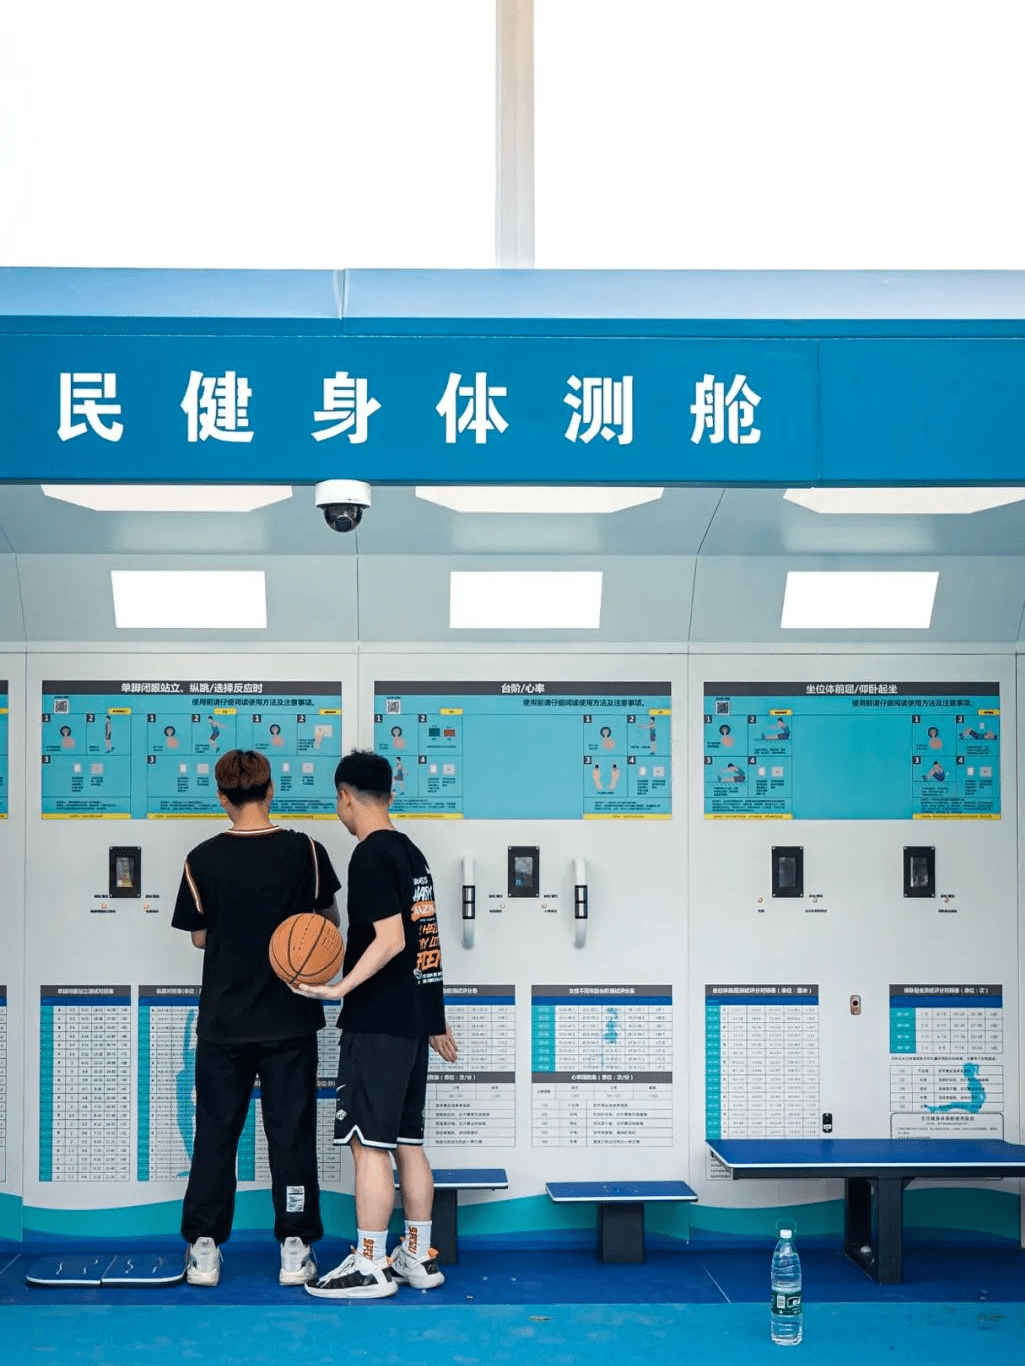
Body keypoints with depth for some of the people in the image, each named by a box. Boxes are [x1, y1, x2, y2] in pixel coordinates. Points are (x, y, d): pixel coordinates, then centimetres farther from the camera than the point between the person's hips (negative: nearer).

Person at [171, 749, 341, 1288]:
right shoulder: (305, 851, -8)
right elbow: (329, 921, 6)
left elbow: (200, 937, 3)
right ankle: (295, 1251, 12)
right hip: (290, 1021, 0)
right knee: (291, 1133, 8)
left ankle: (204, 1251, 16)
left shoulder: (203, 860, -8)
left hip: (223, 1022, 0)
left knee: (215, 1133, 11)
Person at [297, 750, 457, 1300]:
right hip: (415, 1019, 9)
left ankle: (370, 1266, 1)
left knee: (369, 1144, -3)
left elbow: (390, 939, -22)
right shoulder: (411, 852, 14)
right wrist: (435, 1021, 24)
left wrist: (340, 988, -26)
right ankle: (418, 1257, 19)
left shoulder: (371, 855, -13)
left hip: (376, 1024, -9)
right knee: (408, 1141, 13)